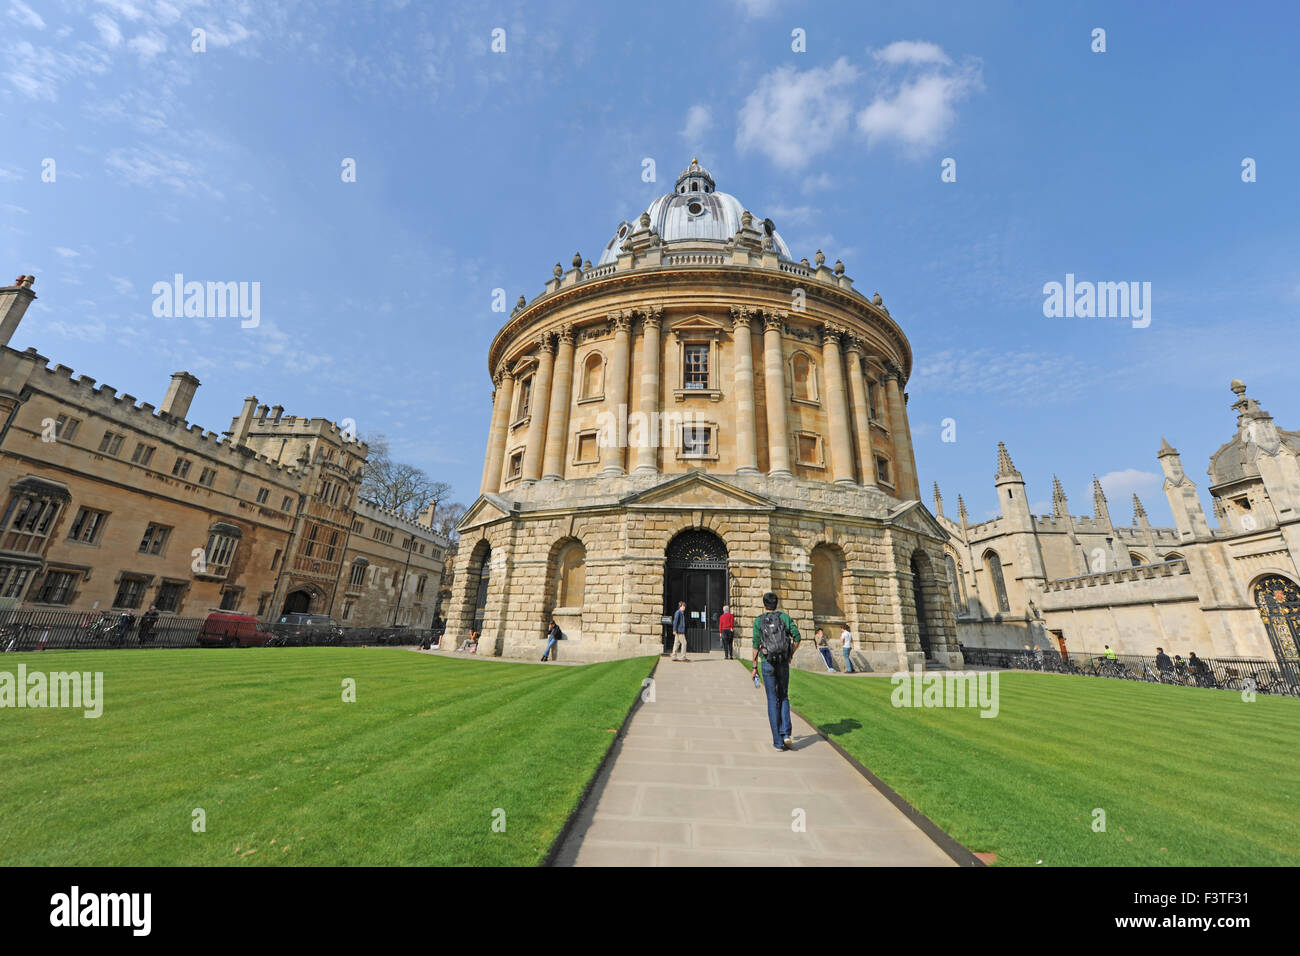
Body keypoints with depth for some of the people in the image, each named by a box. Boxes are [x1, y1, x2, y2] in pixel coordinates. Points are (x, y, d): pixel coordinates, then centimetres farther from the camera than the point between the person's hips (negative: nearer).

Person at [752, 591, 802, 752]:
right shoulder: (784, 616, 3)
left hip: (768, 664, -1)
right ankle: (786, 734, 3)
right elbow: (797, 637, -3)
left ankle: (778, 742, 8)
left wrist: (755, 667, 3)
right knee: (784, 698, 18)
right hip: (783, 664, 1)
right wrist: (790, 655, 11)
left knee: (773, 701, 6)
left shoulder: (758, 621, -1)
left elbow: (756, 645, -4)